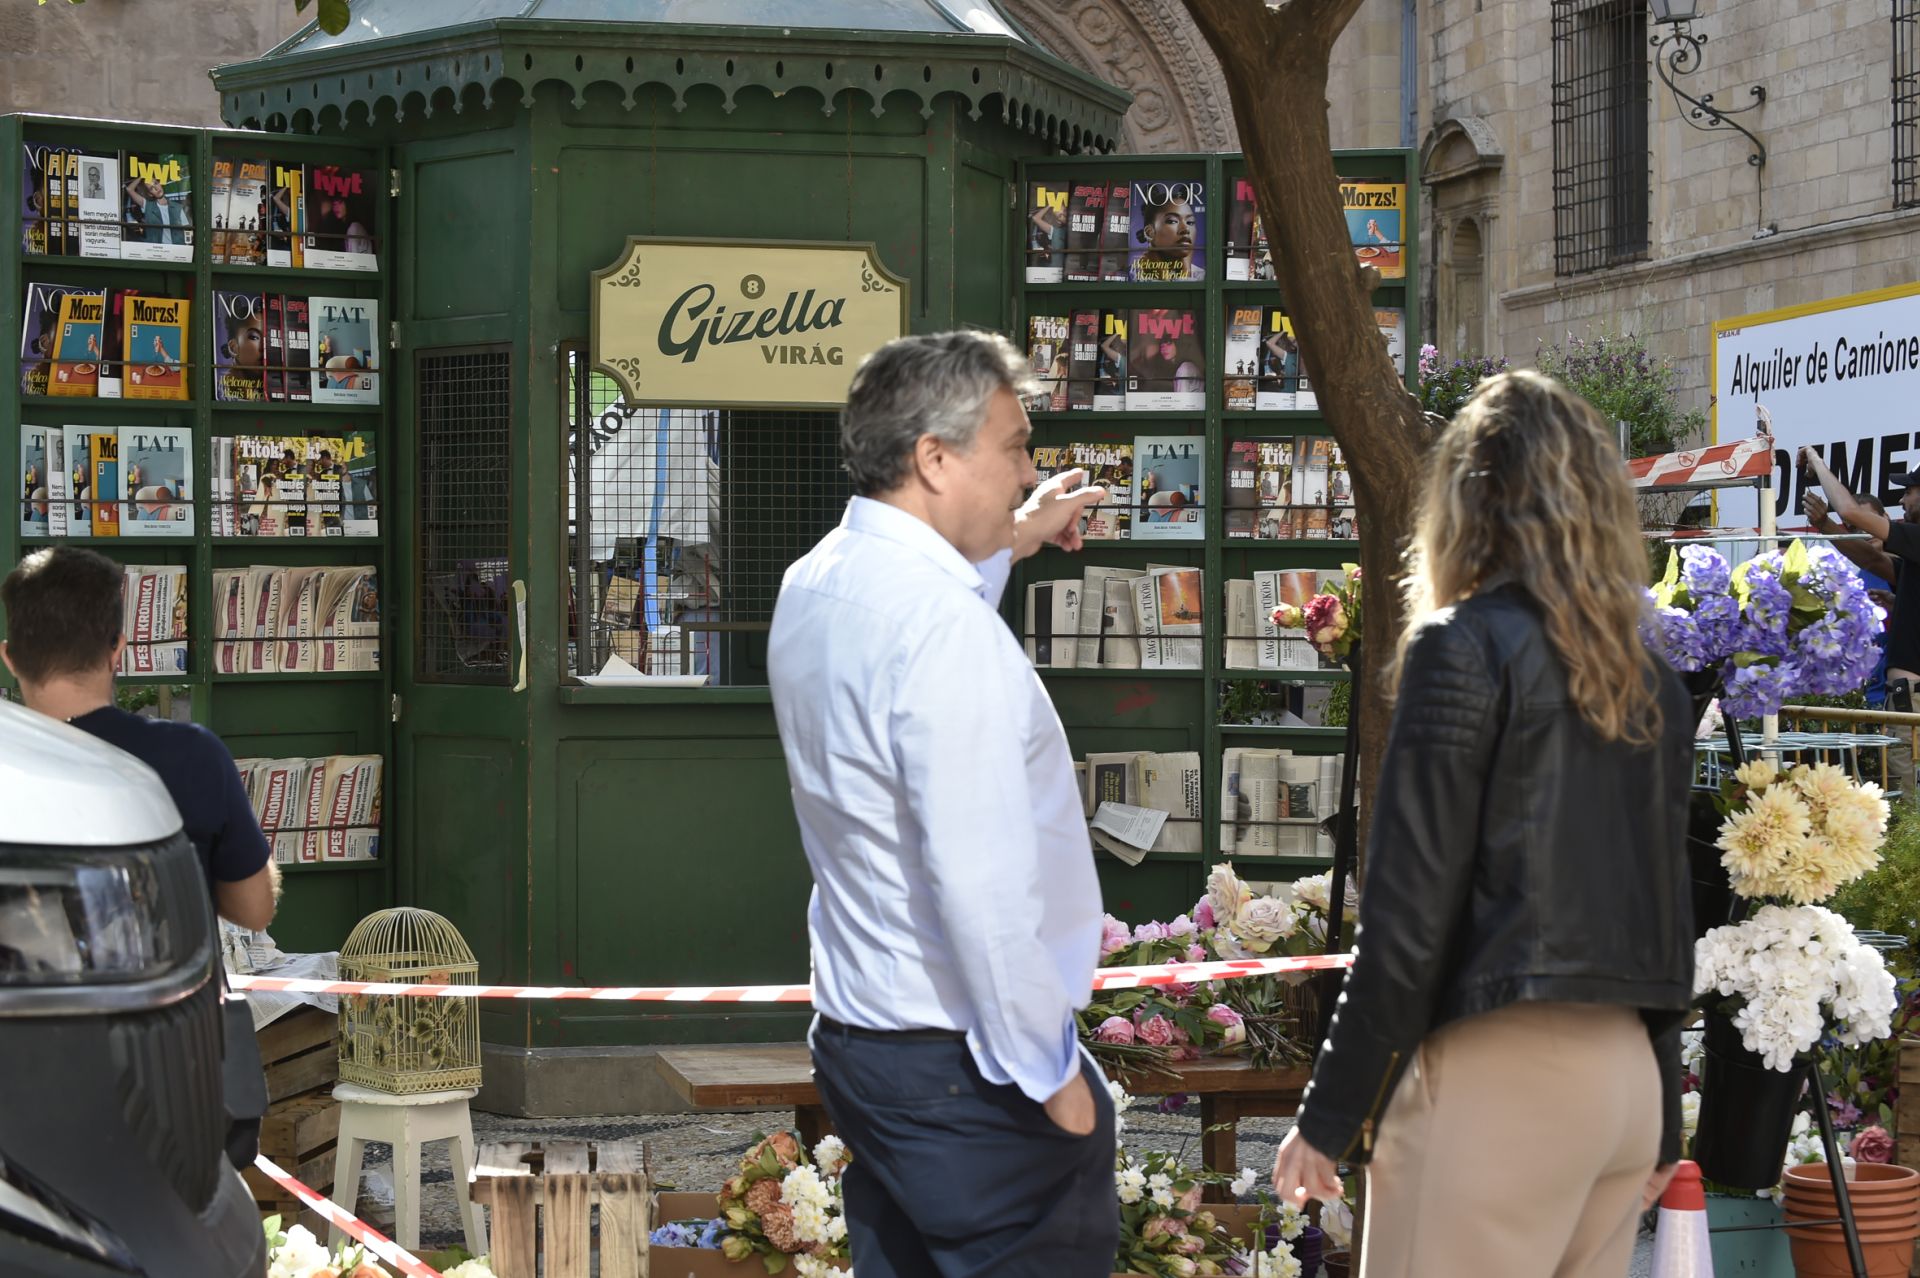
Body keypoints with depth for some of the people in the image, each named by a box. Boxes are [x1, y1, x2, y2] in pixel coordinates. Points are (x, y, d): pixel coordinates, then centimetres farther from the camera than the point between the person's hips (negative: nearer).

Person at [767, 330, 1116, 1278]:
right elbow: (981, 884, -25)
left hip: (854, 1034, 9)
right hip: (964, 1068, -9)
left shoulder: (814, 586, 7)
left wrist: (1002, 551, 27)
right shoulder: (945, 626, -22)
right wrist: (1052, 1073, -17)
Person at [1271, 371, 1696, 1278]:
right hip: (1628, 1072, 7)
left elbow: (1407, 910, -12)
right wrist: (1659, 1127, 23)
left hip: (1498, 1070, -7)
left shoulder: (1463, 646, -8)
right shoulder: (1649, 676, 12)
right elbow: (1667, 905, 16)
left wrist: (1329, 1117, -7)